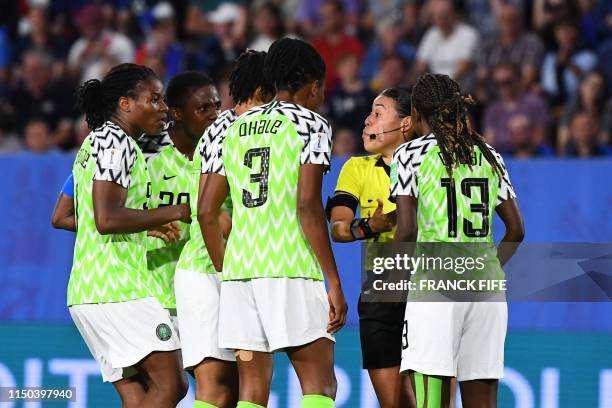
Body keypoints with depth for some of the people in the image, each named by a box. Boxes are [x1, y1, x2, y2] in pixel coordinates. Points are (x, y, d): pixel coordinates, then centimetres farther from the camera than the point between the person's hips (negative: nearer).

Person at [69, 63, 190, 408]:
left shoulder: (96, 141, 22)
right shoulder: (116, 141, -9)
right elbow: (106, 219, -20)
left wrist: (153, 223, 20)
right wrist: (174, 213, -11)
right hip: (117, 287, -10)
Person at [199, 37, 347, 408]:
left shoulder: (236, 128, 17)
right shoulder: (312, 124, -1)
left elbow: (206, 210, 14)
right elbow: (308, 206, -12)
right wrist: (334, 283, -11)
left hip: (239, 267, 6)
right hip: (291, 270, -6)